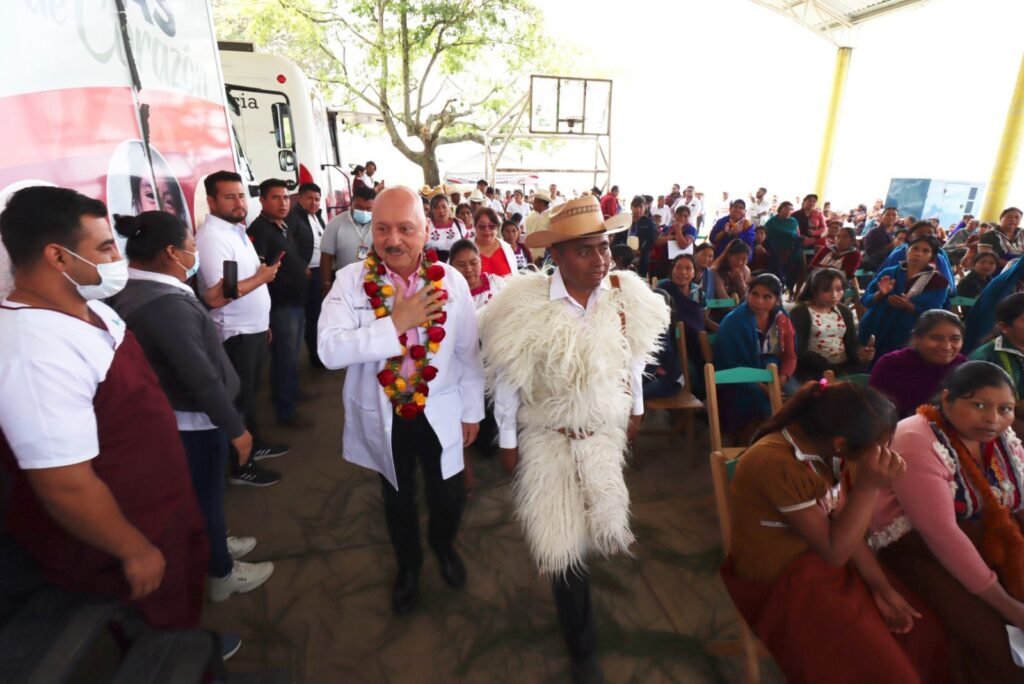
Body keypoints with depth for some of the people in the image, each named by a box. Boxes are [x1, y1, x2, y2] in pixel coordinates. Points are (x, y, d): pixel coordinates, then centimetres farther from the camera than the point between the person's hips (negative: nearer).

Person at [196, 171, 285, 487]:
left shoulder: (237, 230, 10)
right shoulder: (212, 237, -20)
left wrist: (263, 322, 17)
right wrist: (261, 278, -19)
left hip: (254, 328, 9)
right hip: (237, 333, -9)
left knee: (250, 393, 22)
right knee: (239, 398, 4)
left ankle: (256, 443, 39)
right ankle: (240, 465, 19)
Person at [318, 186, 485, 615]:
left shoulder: (451, 281, -10)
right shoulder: (350, 281, -14)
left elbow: (468, 353, -3)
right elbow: (330, 350, -25)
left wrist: (472, 410, 2)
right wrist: (395, 323, -31)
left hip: (441, 412, 1)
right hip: (383, 414, 0)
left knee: (450, 496, 16)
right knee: (398, 499, 22)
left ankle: (444, 546, 53)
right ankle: (408, 565, 52)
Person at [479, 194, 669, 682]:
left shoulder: (627, 297, -12)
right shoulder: (525, 307, -23)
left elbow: (634, 358, 4)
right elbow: (507, 378, -13)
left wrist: (635, 410, 13)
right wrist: (508, 440, -5)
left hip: (606, 432, 4)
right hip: (548, 438, -3)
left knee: (588, 526, 25)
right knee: (563, 537, 9)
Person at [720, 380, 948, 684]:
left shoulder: (822, 445, -7)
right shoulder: (777, 465, -33)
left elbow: (843, 526, 1)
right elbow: (834, 550, -24)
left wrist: (881, 586, -6)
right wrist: (869, 486, -29)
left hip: (825, 560, 8)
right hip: (785, 583, -7)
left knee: (926, 632, 8)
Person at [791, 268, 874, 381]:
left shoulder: (844, 312, 16)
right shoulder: (800, 313, -5)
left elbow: (852, 344, 10)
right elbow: (799, 351, -14)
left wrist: (859, 353, -14)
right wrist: (830, 369, -23)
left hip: (844, 367, 6)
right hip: (813, 371, -6)